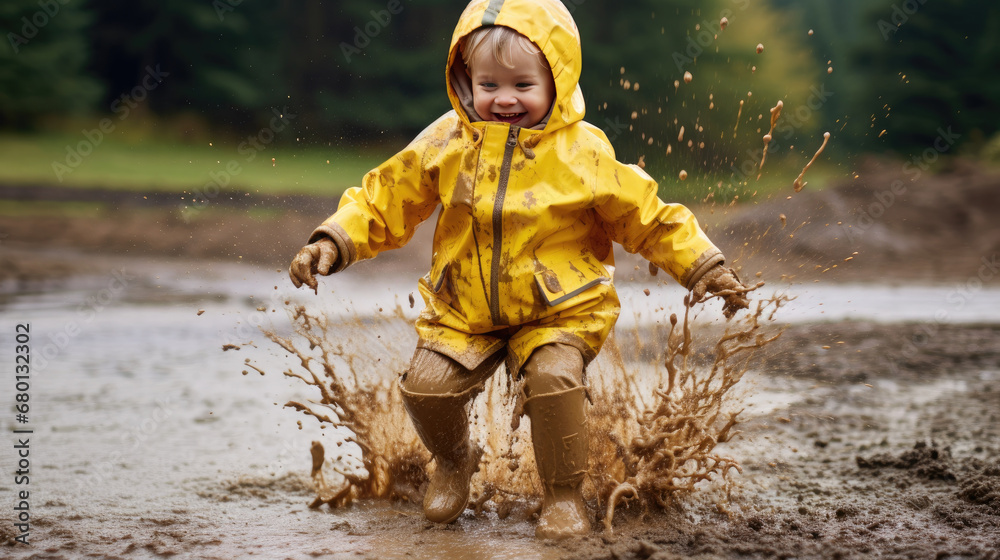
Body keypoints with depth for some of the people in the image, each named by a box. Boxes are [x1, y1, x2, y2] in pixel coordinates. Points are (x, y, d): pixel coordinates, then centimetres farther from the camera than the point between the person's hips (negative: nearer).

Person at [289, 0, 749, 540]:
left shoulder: (582, 152, -9)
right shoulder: (447, 144, -3)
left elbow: (648, 217, -1)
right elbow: (386, 198, 5)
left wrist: (704, 268, -5)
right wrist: (333, 242, -7)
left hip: (558, 312, -3)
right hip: (463, 314, 3)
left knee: (554, 378, -28)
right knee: (426, 385, -15)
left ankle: (564, 495, -3)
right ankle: (454, 461, 21)